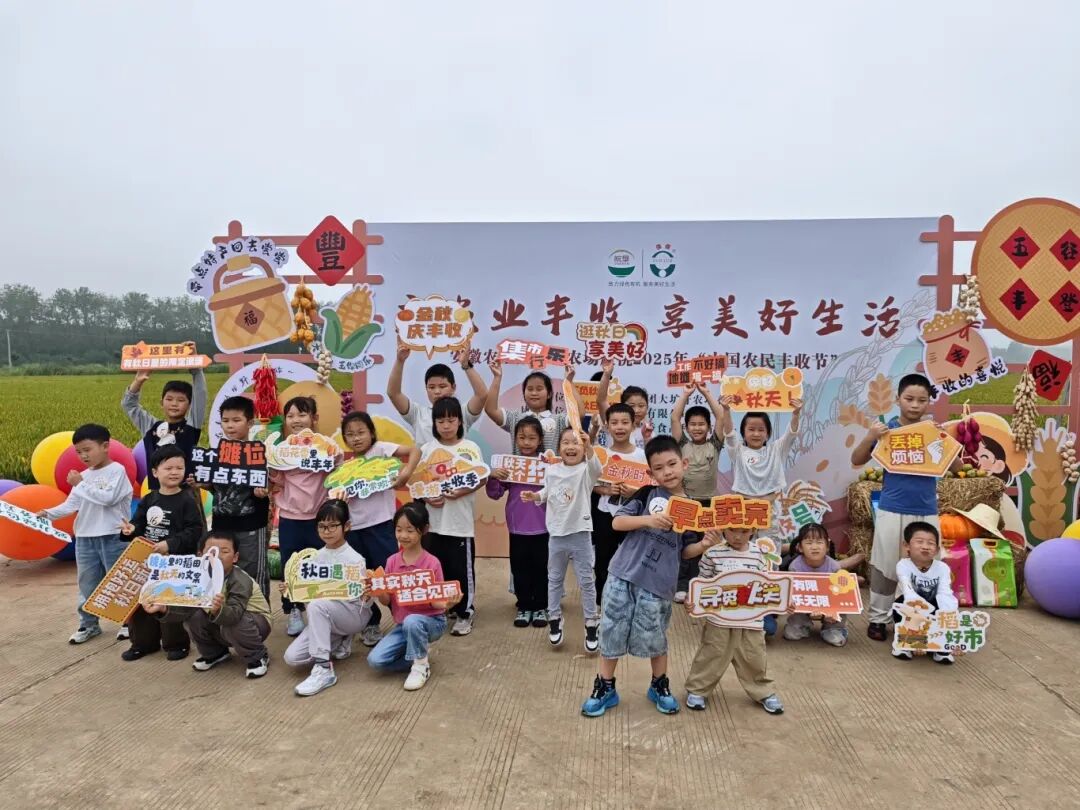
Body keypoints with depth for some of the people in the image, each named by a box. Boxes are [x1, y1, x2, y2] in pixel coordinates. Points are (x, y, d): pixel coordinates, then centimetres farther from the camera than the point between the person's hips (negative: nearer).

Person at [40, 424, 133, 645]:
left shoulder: (117, 470, -9)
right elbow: (71, 504, 4)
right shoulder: (83, 477, 10)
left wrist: (81, 485, -15)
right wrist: (49, 513, -12)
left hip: (113, 537, -6)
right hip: (85, 538, 6)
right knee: (87, 584, 13)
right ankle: (88, 624, 25)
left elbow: (108, 498, -21)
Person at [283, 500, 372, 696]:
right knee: (292, 657, -11)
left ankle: (324, 669, -26)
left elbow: (366, 602, -13)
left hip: (354, 614, -6)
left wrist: (367, 596, -36)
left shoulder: (354, 559, -14)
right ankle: (339, 643, 14)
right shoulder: (317, 557, 3)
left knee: (316, 606, -35)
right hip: (325, 616, 6)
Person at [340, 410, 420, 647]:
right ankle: (371, 624, 27)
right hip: (353, 528, 6)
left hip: (380, 525, -6)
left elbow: (415, 451, -15)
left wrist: (406, 473, -30)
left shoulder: (380, 449, -4)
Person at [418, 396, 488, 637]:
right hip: (432, 521, 2)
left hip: (460, 520, -2)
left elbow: (482, 478, -5)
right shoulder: (427, 449, 5)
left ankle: (463, 613, 17)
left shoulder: (470, 448, -1)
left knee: (462, 569, 4)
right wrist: (427, 497, -12)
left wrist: (461, 492, -20)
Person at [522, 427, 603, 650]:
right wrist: (536, 496, -3)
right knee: (554, 579, 16)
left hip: (580, 534, -4)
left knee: (586, 581, 5)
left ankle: (591, 625, 17)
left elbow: (596, 469, -37)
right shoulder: (552, 471, 1)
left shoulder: (585, 470, -13)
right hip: (556, 534, 4)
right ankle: (554, 620, 31)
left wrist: (589, 448, -55)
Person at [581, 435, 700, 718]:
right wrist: (648, 519, -19)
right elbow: (617, 522, -6)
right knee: (611, 631, 7)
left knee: (654, 637, 11)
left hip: (658, 583, 0)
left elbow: (687, 550, 6)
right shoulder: (647, 494, 0)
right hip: (623, 574, 0)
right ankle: (605, 688, 25)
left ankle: (660, 686, 36)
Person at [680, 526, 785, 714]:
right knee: (712, 656, 9)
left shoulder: (759, 553, -2)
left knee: (754, 659, 14)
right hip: (719, 619, -2)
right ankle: (697, 689, 28)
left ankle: (765, 692, 35)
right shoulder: (713, 552, -8)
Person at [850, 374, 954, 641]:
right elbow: (856, 461, -3)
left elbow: (957, 466, 0)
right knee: (885, 566, 6)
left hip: (927, 512, 2)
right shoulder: (887, 430, -5)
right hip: (892, 511, -2)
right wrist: (870, 438, -21)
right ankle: (877, 619, 17)